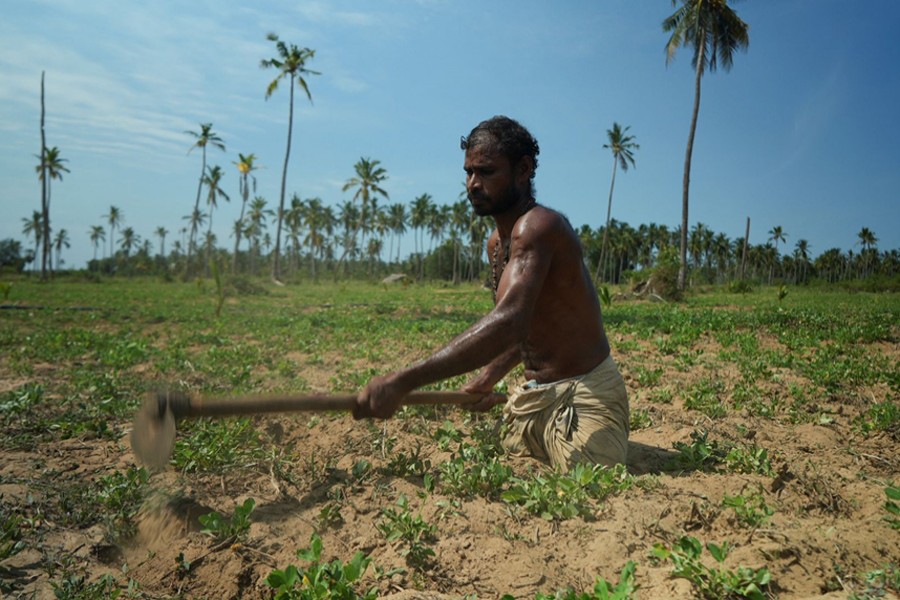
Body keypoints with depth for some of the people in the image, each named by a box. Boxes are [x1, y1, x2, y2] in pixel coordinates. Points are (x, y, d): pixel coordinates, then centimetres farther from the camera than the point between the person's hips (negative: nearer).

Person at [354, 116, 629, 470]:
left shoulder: (539, 226, -21)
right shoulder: (496, 243, 9)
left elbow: (508, 323, -38)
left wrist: (402, 382, -43)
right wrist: (489, 377, 4)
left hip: (583, 397, -8)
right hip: (532, 397, 8)